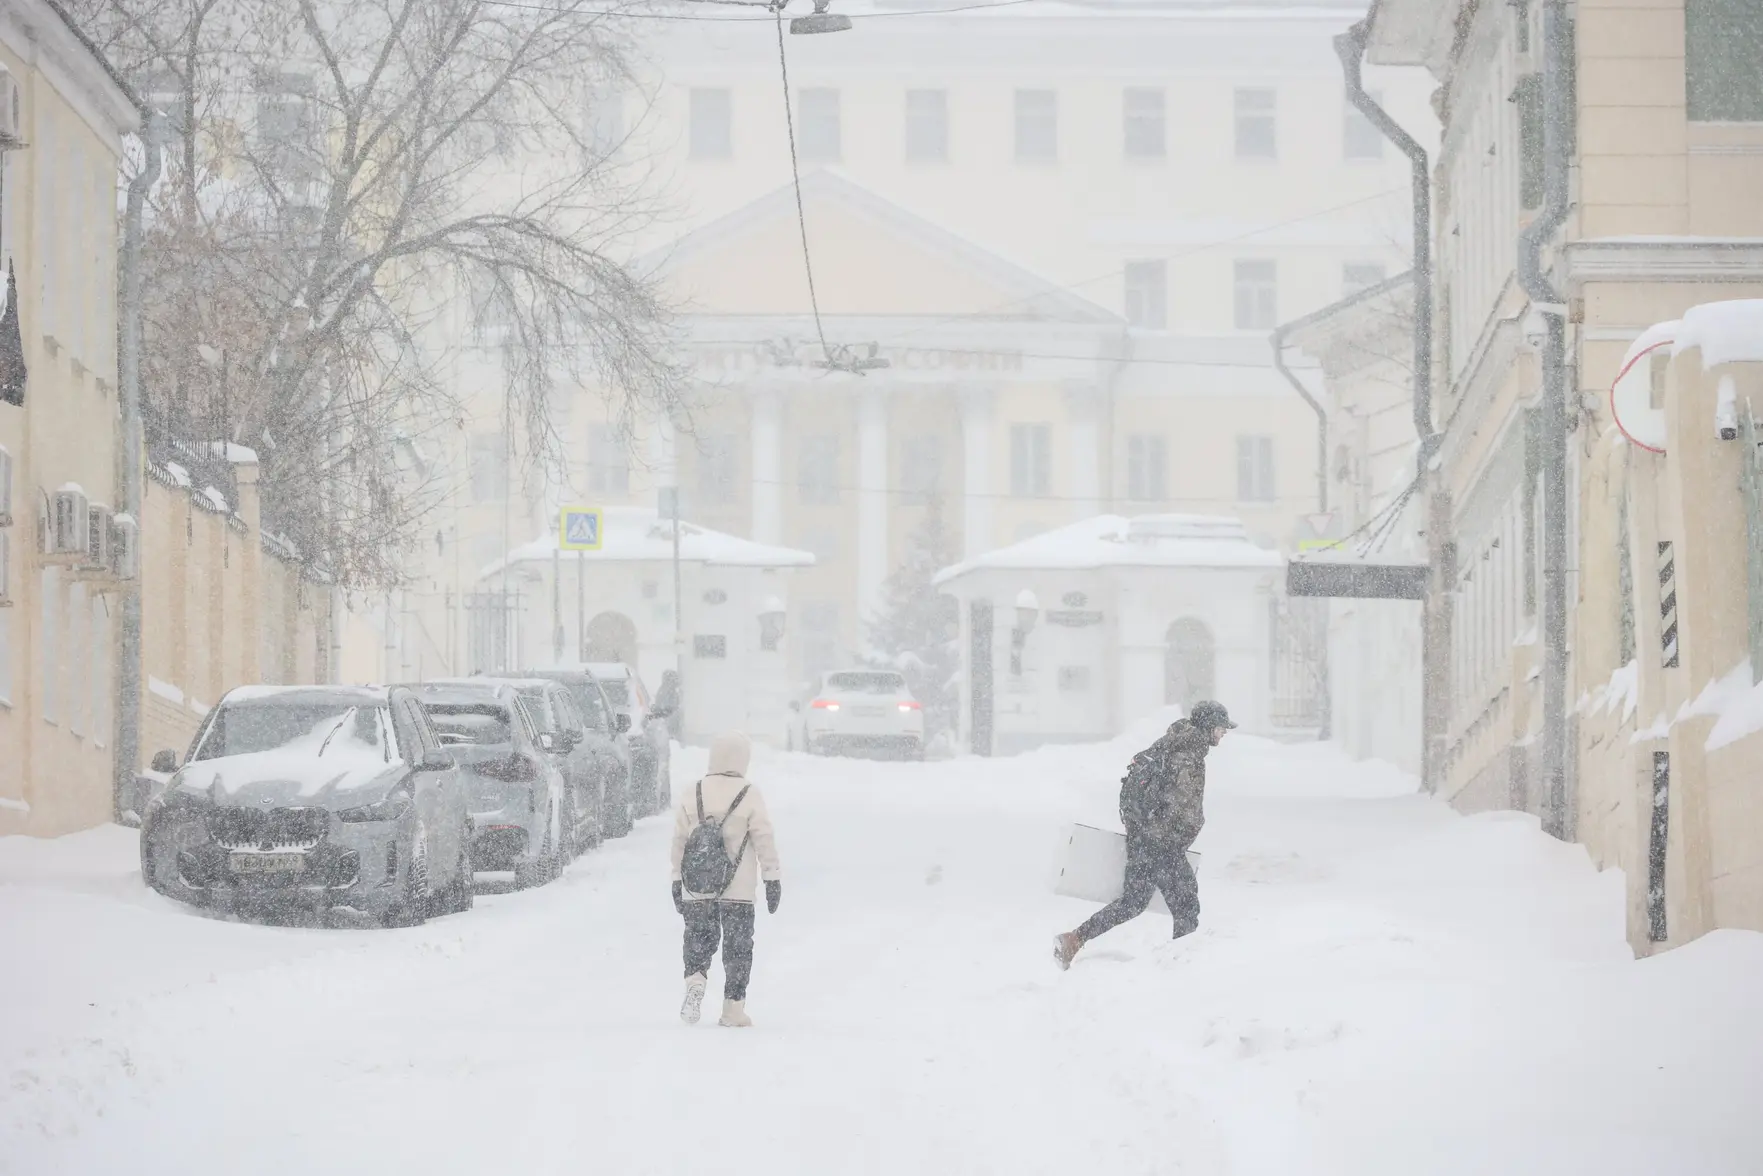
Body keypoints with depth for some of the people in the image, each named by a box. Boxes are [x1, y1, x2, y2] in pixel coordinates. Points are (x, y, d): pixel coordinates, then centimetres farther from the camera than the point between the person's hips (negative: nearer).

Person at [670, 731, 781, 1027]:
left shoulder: (691, 795, 3)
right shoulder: (750, 796, -6)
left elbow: (679, 840, 7)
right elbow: (764, 841, -5)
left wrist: (677, 880, 16)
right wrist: (773, 879, 2)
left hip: (696, 889, 2)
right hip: (739, 890, -2)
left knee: (699, 938, 12)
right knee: (738, 946, 7)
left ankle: (695, 980, -16)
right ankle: (733, 1007, 7)